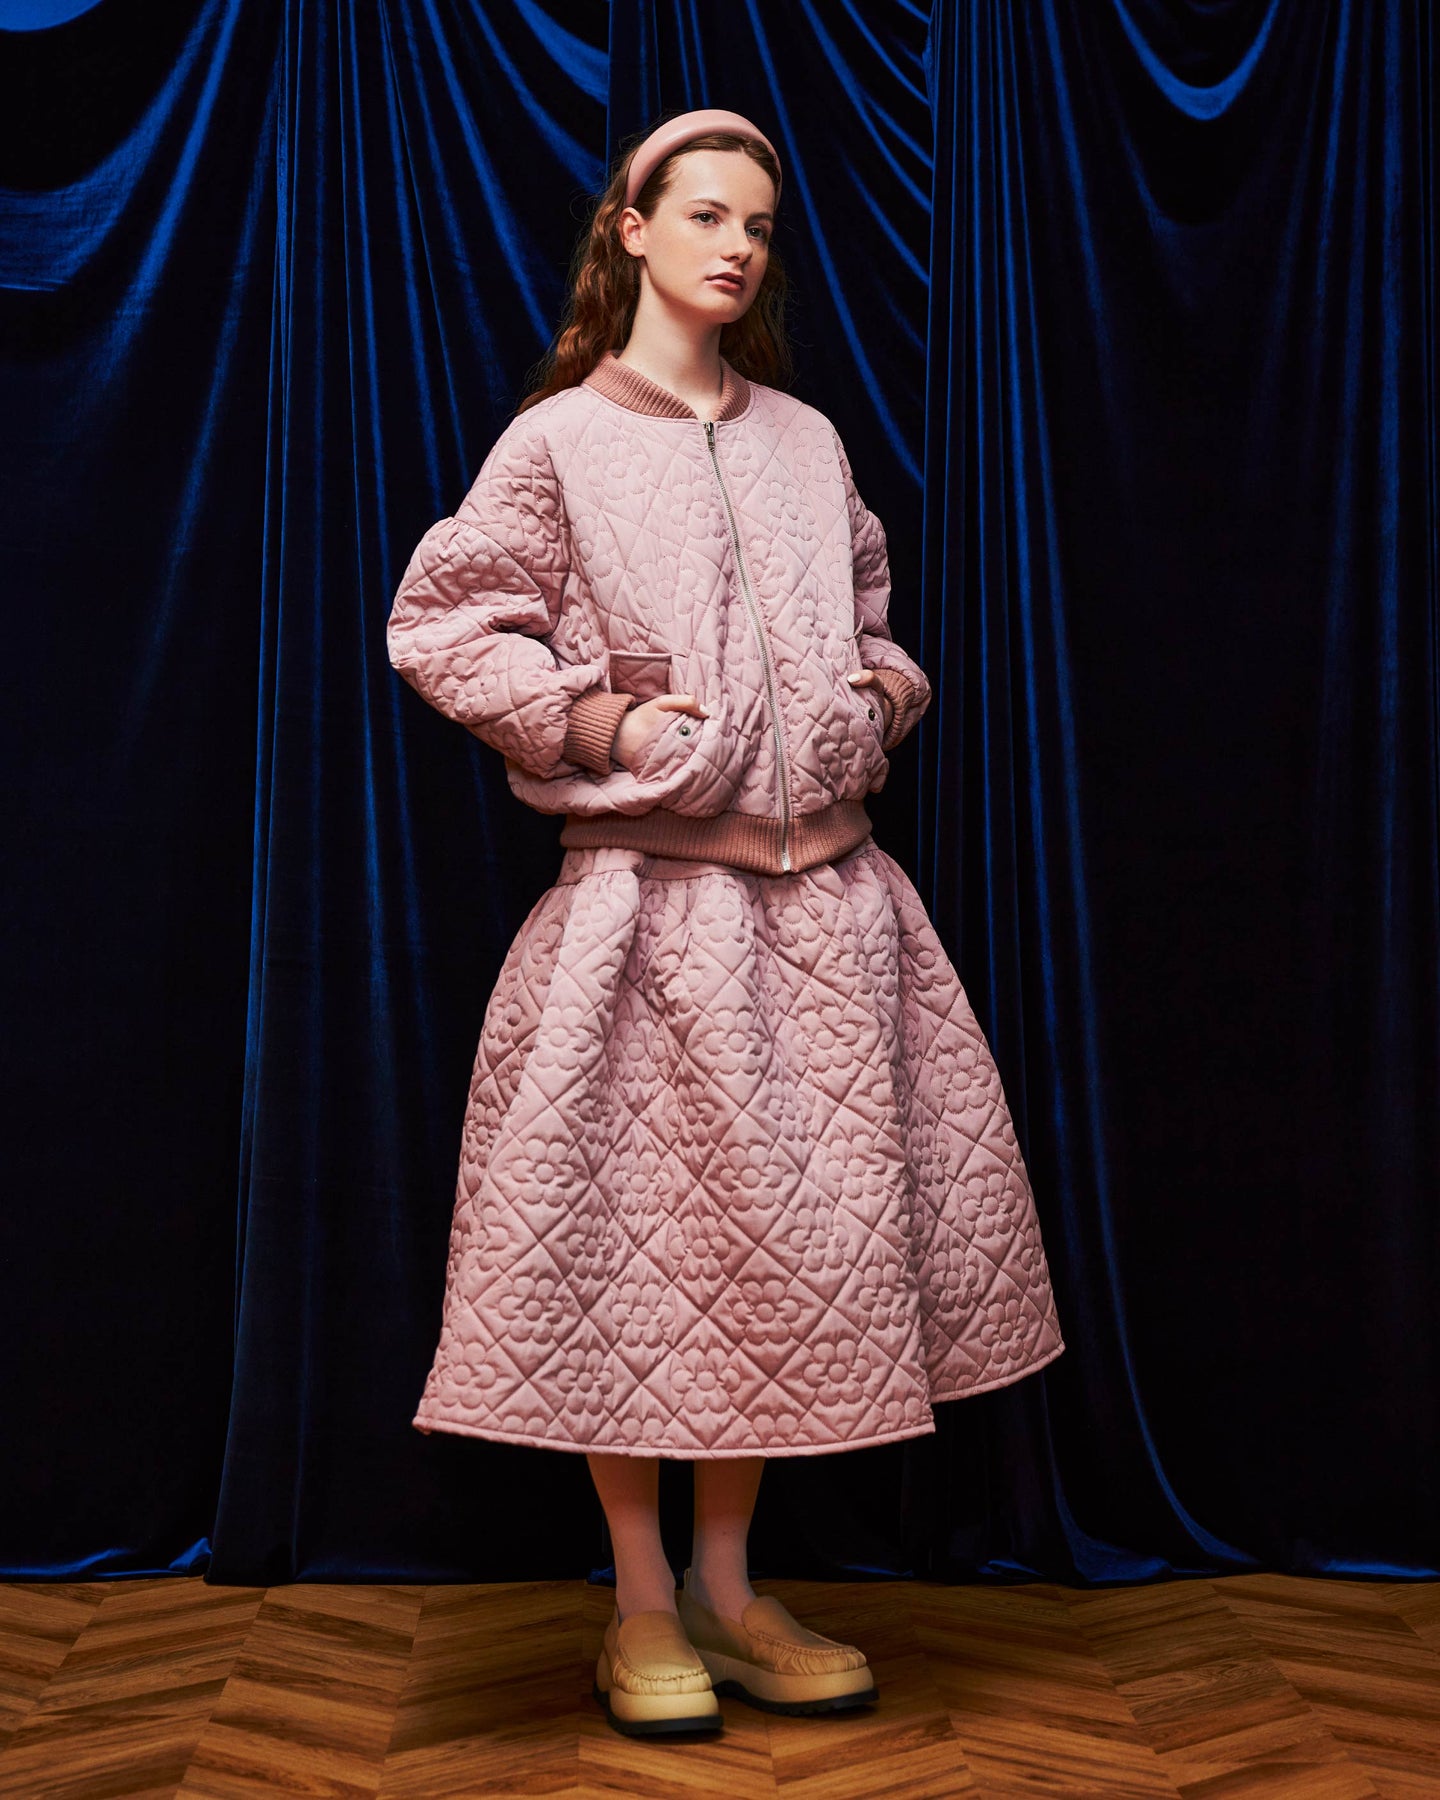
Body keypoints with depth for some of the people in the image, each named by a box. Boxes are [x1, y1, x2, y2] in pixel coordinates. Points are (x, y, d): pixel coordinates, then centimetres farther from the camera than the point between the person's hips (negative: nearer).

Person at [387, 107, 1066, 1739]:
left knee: (799, 1230, 7)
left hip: (821, 894, 5)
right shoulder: (559, 441, -1)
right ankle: (641, 1606, 17)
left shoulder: (807, 440, 13)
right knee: (638, 1235, 0)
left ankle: (727, 1586, 23)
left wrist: (885, 695, 5)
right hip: (646, 893, -5)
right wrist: (605, 720, -11)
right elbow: (440, 627, -3)